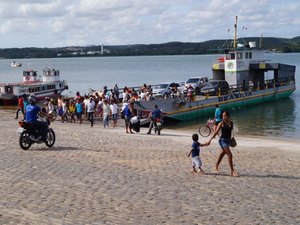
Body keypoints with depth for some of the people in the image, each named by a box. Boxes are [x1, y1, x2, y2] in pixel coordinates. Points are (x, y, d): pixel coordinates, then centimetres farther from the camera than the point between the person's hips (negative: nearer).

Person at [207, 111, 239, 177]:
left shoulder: (231, 122, 5)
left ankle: (216, 167, 38)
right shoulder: (221, 123, -11)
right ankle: (232, 171, -10)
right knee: (229, 155, -14)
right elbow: (216, 132, -13)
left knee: (222, 153, 20)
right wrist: (210, 140, -18)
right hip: (223, 140, -7)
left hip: (228, 140, 7)